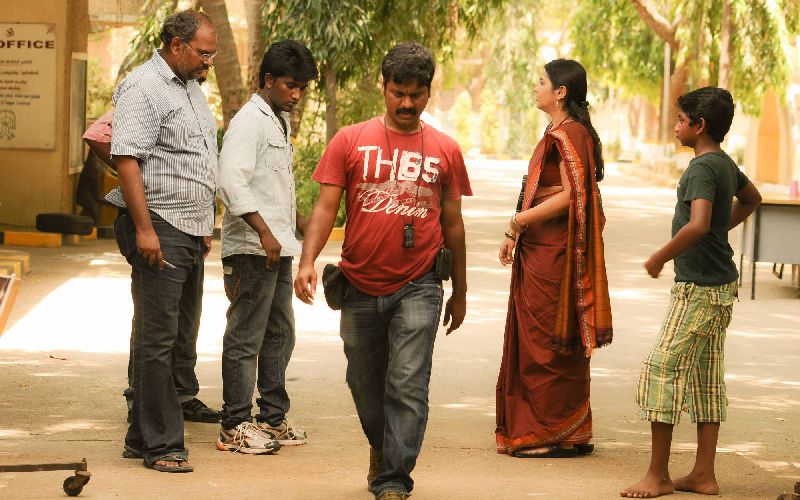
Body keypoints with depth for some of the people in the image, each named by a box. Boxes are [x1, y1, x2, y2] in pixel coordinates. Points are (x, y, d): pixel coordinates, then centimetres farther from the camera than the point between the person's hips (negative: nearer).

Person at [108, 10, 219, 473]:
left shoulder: (191, 88, 18)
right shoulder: (144, 88, -11)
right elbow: (127, 159, -18)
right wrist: (144, 229, -23)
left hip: (191, 232, 10)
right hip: (160, 229, -10)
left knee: (182, 338, 10)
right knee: (158, 340, -7)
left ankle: (143, 433, 17)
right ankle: (161, 445, -4)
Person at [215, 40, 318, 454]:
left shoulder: (280, 123, 18)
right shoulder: (249, 121, -12)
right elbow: (232, 183, -23)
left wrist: (297, 220, 32)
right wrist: (264, 233, -28)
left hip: (278, 249, 10)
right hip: (251, 249, -10)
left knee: (280, 335, 14)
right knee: (245, 339, -5)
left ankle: (273, 418, 23)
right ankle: (235, 425, -1)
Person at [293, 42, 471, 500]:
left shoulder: (445, 150, 5)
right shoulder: (351, 141, 2)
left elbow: (453, 223, 12)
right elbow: (326, 207, -1)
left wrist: (460, 292, 16)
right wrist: (308, 261, -16)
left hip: (418, 288, -1)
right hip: (361, 286, 1)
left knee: (407, 386, -10)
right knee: (366, 386, 14)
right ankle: (383, 448, 40)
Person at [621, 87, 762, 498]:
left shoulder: (702, 168, -18)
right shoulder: (725, 163, 11)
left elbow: (697, 225, -31)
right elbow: (751, 199, 32)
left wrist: (660, 257, -18)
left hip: (698, 288, -10)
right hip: (720, 284, 10)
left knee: (662, 371, -5)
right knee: (706, 378, 11)